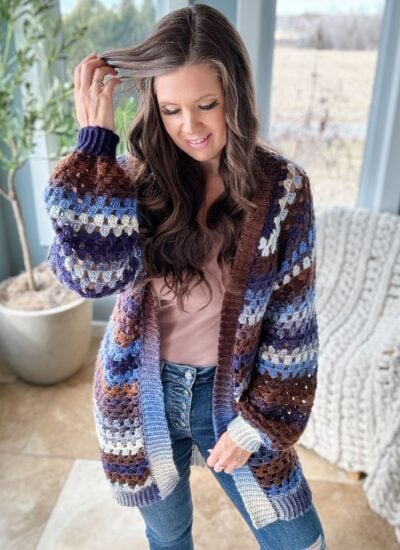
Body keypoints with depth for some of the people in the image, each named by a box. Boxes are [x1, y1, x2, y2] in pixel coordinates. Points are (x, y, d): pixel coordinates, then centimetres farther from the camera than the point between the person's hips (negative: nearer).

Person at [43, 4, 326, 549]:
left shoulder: (283, 186, -12)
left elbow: (291, 320, -8)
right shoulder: (137, 175, -10)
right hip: (142, 393, 1)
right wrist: (95, 139, -25)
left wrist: (260, 418, -7)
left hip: (230, 393, 0)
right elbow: (91, 273, -27)